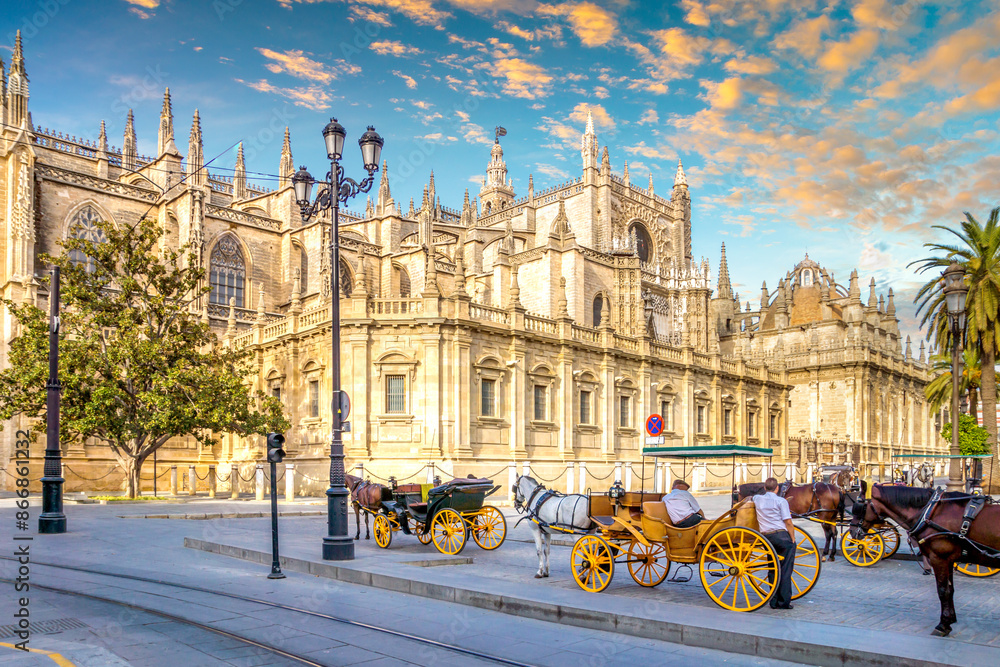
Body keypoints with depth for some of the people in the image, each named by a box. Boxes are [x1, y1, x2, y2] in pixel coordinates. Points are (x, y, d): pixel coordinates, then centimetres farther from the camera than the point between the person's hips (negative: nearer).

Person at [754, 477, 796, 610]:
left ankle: (774, 602, 12)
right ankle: (784, 601, 0)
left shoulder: (757, 499, 12)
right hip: (781, 536, -4)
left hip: (765, 537, 4)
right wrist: (793, 539, 2)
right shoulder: (781, 501, -2)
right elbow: (788, 522, -6)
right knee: (785, 570, 2)